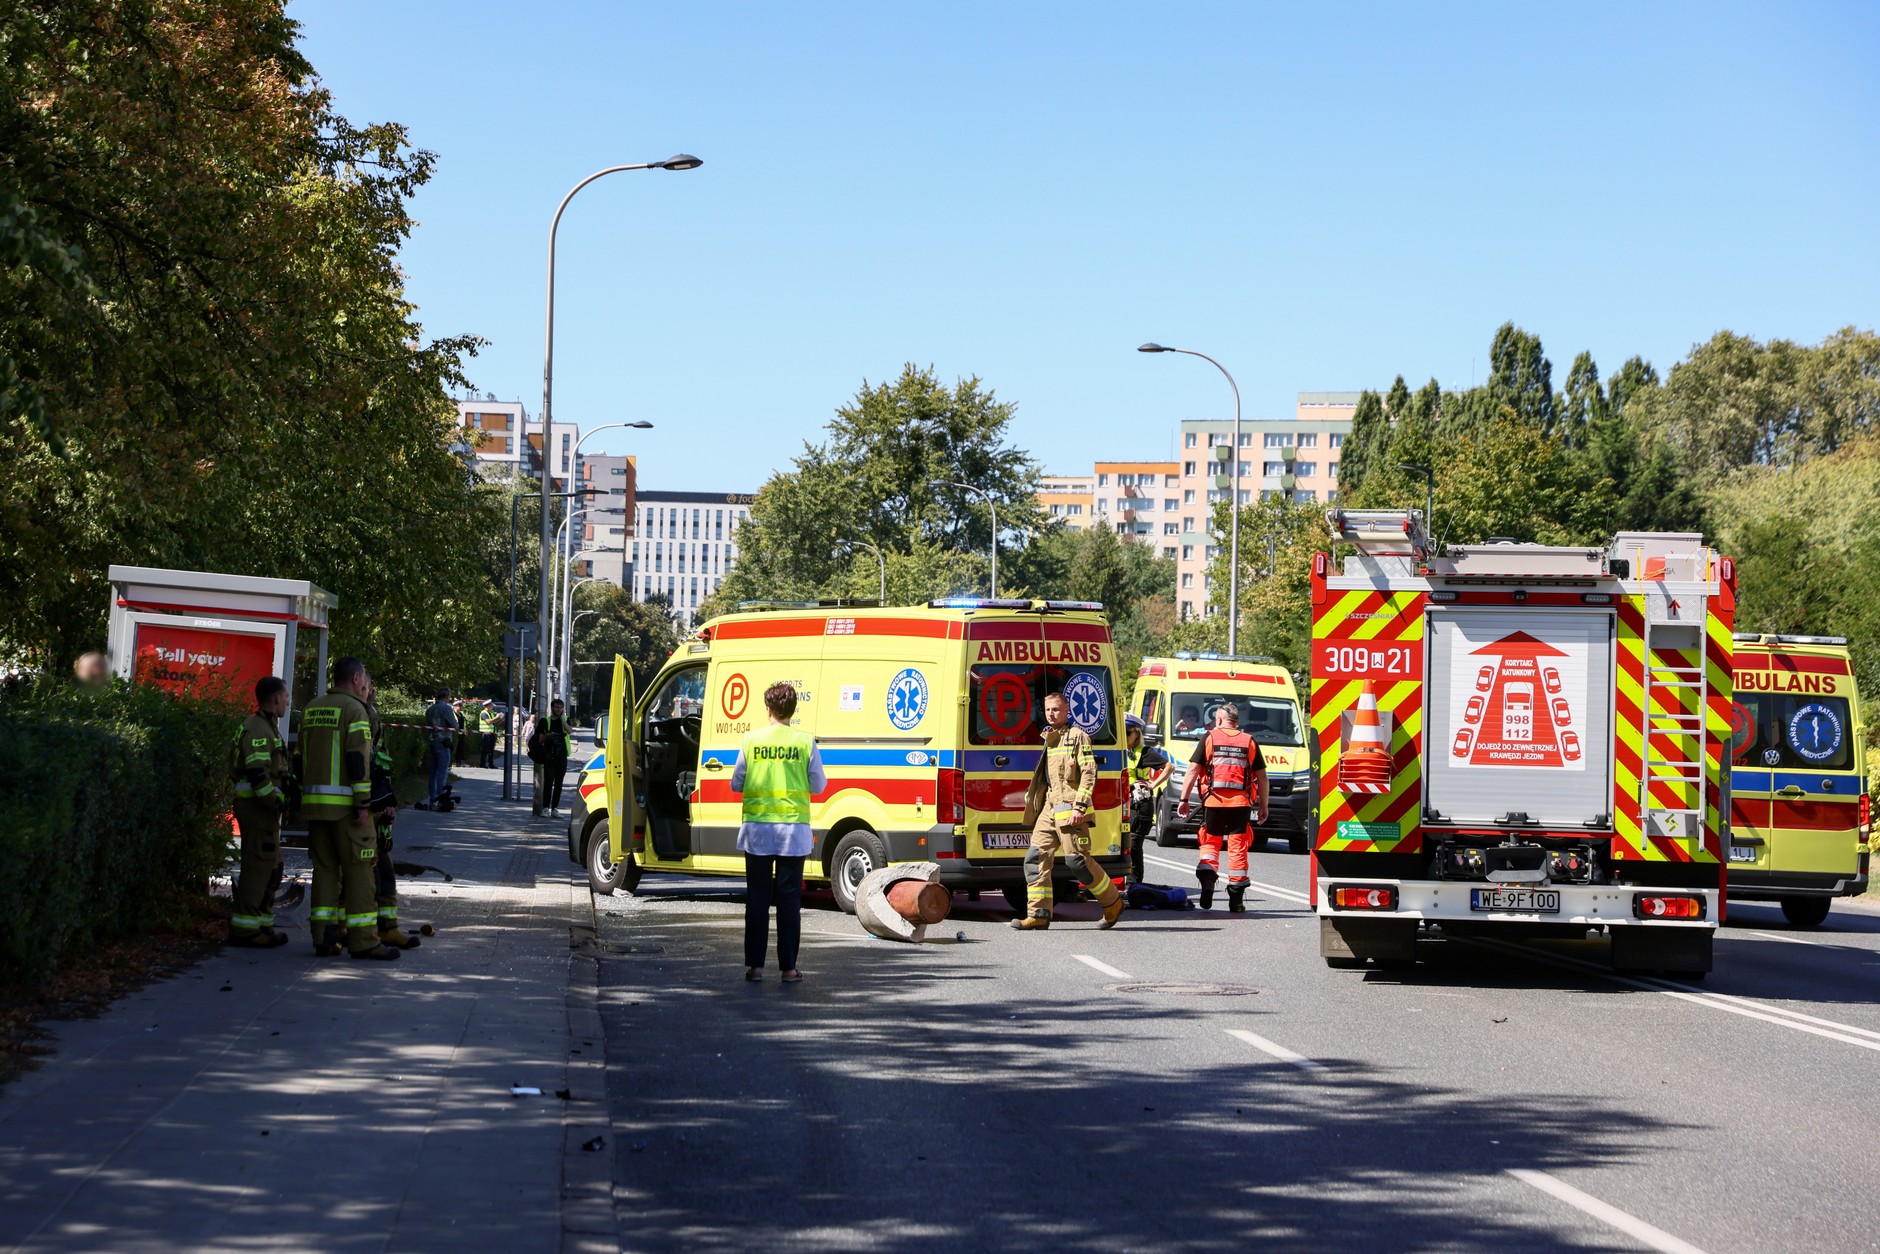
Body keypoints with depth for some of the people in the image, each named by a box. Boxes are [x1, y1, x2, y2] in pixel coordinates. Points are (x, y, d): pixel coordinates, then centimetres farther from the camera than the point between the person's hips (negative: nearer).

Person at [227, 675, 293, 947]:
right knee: (257, 866, -10)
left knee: (271, 868, 15)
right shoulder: (258, 729, -14)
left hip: (261, 807, 11)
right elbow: (257, 772, -23)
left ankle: (263, 926, 20)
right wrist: (274, 802, -21)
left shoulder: (266, 727, 21)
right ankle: (244, 929, -10)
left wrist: (277, 799, 21)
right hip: (258, 807, -11)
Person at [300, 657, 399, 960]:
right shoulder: (354, 709, -9)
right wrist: (363, 804, -16)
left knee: (324, 868, 11)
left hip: (314, 801, 7)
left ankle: (323, 937, 9)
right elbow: (359, 759, -16)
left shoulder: (311, 709, 15)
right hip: (345, 804, -7)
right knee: (358, 870, -3)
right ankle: (363, 940, -4)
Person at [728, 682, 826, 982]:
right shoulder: (805, 742, -4)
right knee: (789, 899, 4)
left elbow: (736, 784, 4)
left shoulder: (751, 740, -2)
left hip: (757, 829, 1)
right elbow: (818, 785, 3)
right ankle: (788, 967, 4)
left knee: (757, 898, 8)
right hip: (793, 828, 0)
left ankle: (755, 965, 8)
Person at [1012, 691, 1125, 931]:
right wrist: (1031, 800, 19)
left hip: (1069, 809, -8)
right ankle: (1038, 915, -2)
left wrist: (1079, 806, -19)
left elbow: (1089, 773, -11)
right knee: (1036, 858, -2)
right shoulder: (1047, 738, 21)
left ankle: (1113, 903, 12)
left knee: (1079, 861, -6)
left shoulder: (1077, 736, -4)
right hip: (1048, 807, 8)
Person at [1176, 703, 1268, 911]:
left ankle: (1207, 877, -14)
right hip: (1241, 802, 1)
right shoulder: (1250, 742, 9)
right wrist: (1263, 807, 15)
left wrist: (1184, 799, 3)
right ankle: (1236, 898, 6)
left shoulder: (1209, 738, 4)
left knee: (1210, 844, 11)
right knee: (1238, 848, 6)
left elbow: (1192, 771, -1)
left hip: (1213, 801, -1)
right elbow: (1262, 777, 9)